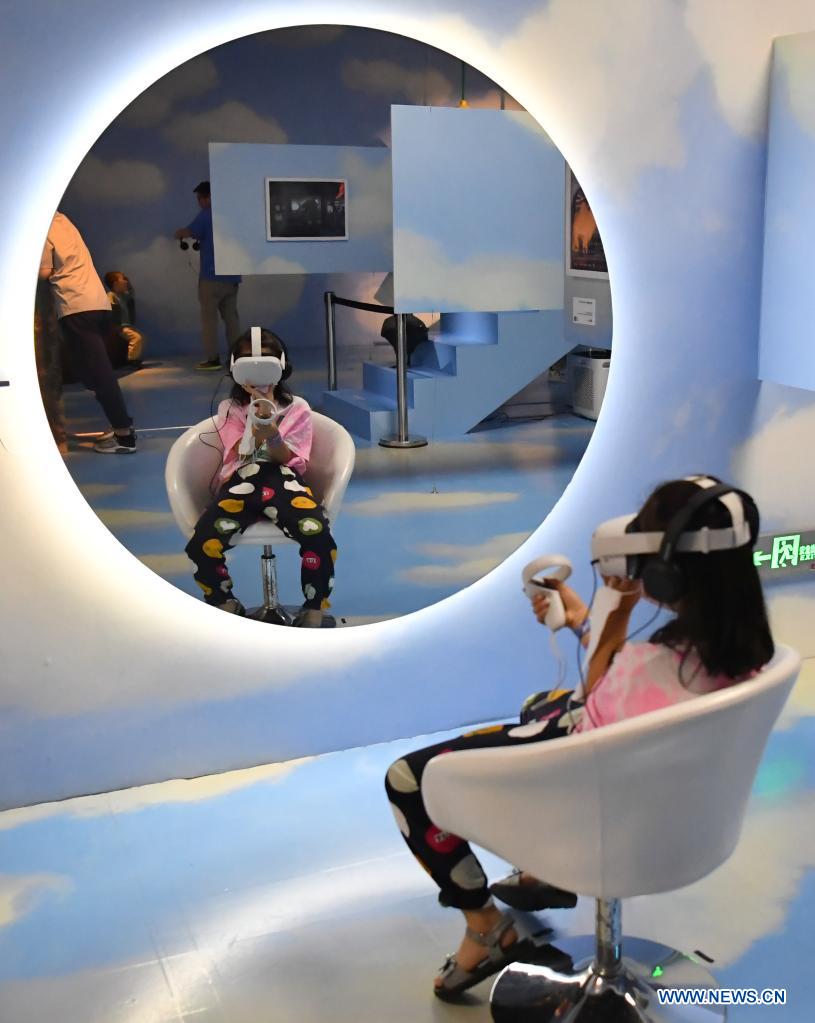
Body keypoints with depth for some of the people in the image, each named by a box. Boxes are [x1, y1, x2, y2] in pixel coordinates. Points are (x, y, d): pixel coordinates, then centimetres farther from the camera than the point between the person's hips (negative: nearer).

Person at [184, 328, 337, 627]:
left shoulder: (297, 408, 13)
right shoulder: (228, 409, 15)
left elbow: (287, 460, 0)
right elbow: (242, 454, -1)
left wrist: (270, 427, -18)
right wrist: (261, 415, -15)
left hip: (283, 481, -1)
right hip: (240, 482, 1)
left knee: (319, 538, -33)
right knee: (201, 547, -29)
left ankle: (313, 612, -8)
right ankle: (227, 609, 0)